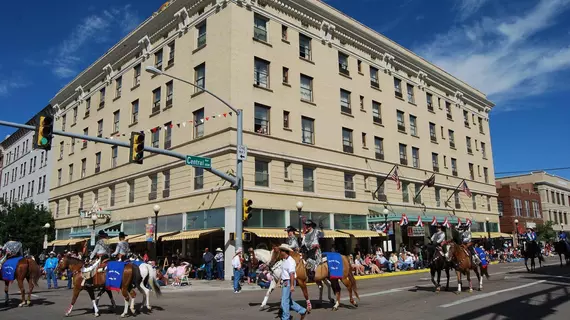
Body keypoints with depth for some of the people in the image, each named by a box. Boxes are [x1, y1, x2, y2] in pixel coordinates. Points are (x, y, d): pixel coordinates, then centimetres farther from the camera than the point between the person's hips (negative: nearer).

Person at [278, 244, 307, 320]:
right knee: (288, 301, 16)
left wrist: (292, 285, -28)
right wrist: (282, 282, 20)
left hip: (288, 283, -10)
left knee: (285, 301, -3)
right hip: (285, 283, 10)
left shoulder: (290, 261, -18)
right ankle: (302, 311, 24)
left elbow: (292, 274, -24)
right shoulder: (285, 260, 11)